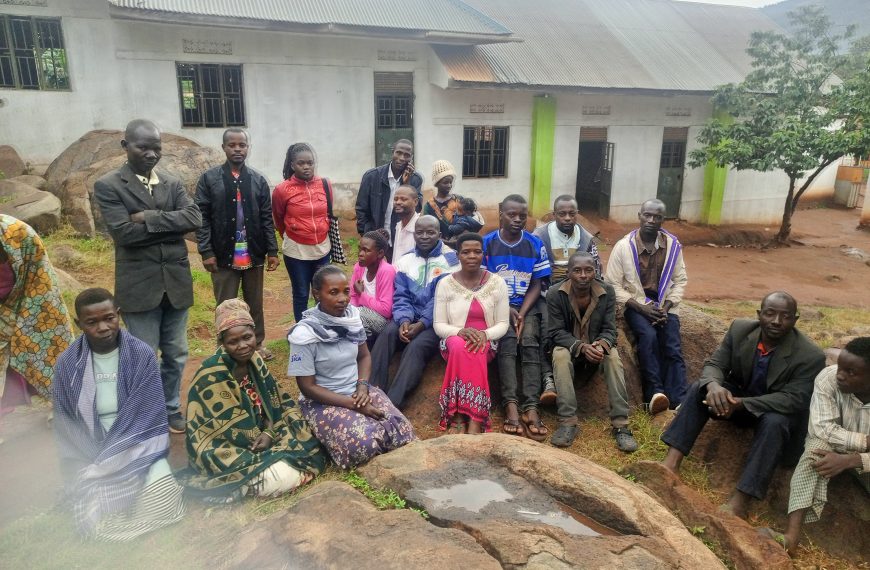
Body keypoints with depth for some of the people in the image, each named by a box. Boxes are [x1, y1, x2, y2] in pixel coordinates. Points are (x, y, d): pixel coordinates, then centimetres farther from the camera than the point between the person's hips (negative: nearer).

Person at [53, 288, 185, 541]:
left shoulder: (142, 355, -10)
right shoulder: (68, 363, -4)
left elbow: (146, 415, -11)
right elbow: (65, 425, 1)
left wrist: (102, 466, -16)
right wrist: (91, 465, -13)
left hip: (136, 443, 0)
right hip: (91, 451, 0)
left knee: (163, 498, -24)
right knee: (97, 517, -24)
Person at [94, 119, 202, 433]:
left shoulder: (173, 184, 8)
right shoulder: (108, 186, -5)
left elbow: (194, 218, -8)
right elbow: (123, 232, -17)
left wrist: (151, 218, -16)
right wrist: (172, 224, -10)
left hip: (176, 282, 4)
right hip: (139, 285, -4)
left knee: (175, 355, 15)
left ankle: (170, 410, 34)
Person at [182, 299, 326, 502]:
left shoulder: (254, 360, -2)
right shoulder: (212, 377, -24)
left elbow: (274, 400, 3)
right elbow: (234, 430, -20)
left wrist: (270, 432, -14)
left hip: (257, 436, 7)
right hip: (222, 450, -7)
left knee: (311, 445, -2)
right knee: (284, 477, -23)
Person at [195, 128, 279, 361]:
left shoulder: (258, 180, 5)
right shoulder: (209, 178, -1)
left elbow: (267, 218, 5)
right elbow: (202, 217, -4)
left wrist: (272, 250, 1)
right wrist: (206, 251, -10)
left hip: (254, 254, 2)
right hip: (223, 255, -2)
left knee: (255, 303, 14)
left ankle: (258, 343, 30)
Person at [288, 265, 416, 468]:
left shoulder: (352, 315, -3)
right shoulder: (305, 334, -19)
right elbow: (308, 387, -16)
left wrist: (362, 386, -11)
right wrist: (354, 405, -19)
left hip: (357, 391, 5)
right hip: (323, 401, -5)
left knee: (402, 430, -16)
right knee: (365, 444, -27)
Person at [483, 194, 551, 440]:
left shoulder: (535, 245, 5)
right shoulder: (487, 243, 1)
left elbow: (536, 285, 4)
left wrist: (522, 313, -11)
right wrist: (507, 310, -12)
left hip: (527, 306, 1)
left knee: (530, 342, -26)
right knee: (508, 340, -29)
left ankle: (530, 408, -31)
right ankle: (511, 405, -33)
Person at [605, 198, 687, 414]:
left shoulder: (673, 245, -1)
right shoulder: (623, 246, -9)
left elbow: (680, 280, 6)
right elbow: (613, 284, -8)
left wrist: (666, 307, -9)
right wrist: (641, 307, -16)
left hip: (664, 303, 3)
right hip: (635, 302, -2)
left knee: (672, 347, -18)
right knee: (648, 336, -30)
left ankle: (679, 401, -19)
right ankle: (655, 393, -26)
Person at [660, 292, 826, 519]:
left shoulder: (811, 356, -23)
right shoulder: (740, 329, -13)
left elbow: (794, 399, -28)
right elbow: (714, 363, -12)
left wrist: (740, 403, -40)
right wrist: (714, 385, -38)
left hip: (781, 412, -3)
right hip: (737, 396, 4)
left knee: (775, 422, -37)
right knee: (700, 387, -23)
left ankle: (740, 500, -38)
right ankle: (672, 461, -33)